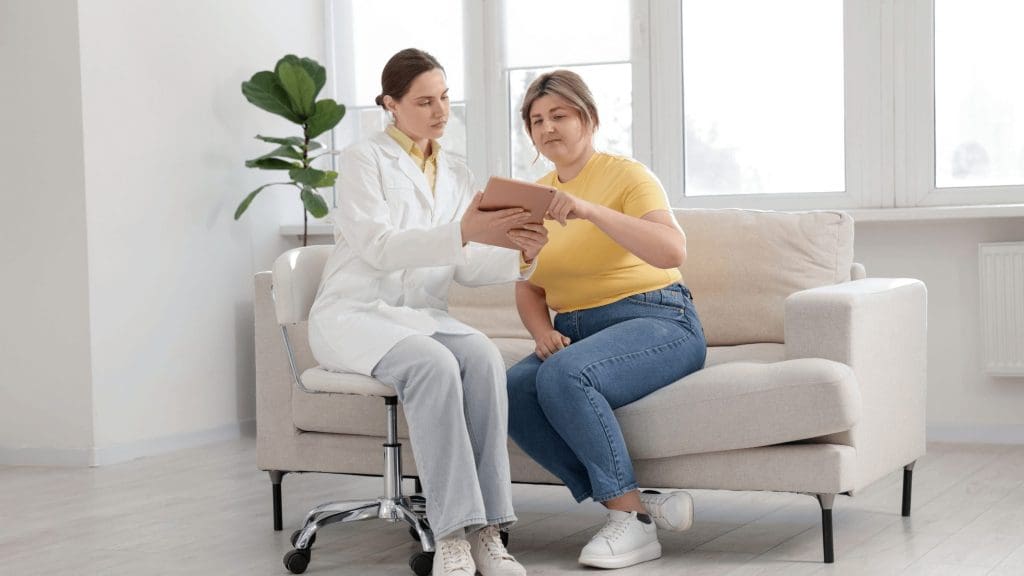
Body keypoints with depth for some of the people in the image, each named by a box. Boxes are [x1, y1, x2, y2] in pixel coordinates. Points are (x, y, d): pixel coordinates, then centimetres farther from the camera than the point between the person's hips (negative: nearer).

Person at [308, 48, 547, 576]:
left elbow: (464, 266, 7)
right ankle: (453, 533, -36)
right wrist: (462, 231, -29)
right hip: (354, 314, -4)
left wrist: (520, 255, -14)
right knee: (434, 364, -36)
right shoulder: (364, 160, -2)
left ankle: (486, 529, -33)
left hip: (423, 316, 5)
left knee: (483, 357, -30)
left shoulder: (455, 174, 16)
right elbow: (377, 247, -16)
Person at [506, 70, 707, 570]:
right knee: (513, 393, -25)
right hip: (576, 333, 6)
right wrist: (542, 332, -7)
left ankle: (631, 519, -21)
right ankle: (642, 505, -21)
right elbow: (527, 288, 15)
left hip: (656, 322, -6)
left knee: (563, 376, -35)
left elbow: (673, 252, -22)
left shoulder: (627, 176, -5)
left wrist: (589, 210, -31)